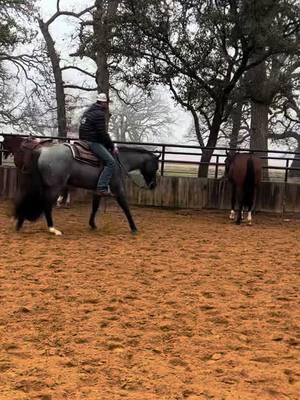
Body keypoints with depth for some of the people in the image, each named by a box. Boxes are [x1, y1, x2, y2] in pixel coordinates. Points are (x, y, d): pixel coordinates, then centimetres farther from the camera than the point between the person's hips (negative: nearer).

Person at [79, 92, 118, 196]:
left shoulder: (89, 111, 20)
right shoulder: (99, 114, -13)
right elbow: (103, 134, -17)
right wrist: (112, 146, -5)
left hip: (84, 140, 11)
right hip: (92, 142, -11)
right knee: (111, 162, -17)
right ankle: (102, 188, -27)